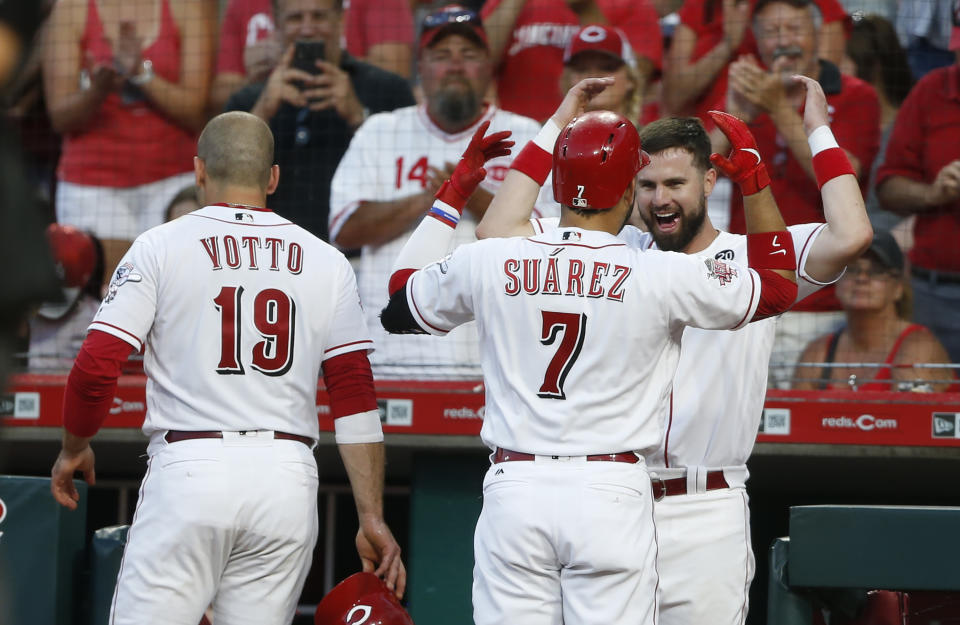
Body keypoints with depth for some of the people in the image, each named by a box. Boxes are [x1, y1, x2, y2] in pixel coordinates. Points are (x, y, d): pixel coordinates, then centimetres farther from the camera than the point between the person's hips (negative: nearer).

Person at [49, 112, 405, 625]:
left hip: (188, 468, -3)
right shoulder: (326, 262, 11)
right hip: (287, 481, 3)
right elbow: (356, 398, 5)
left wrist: (74, 448, 14)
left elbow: (95, 370, -4)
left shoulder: (161, 246, 3)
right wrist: (372, 518, 6)